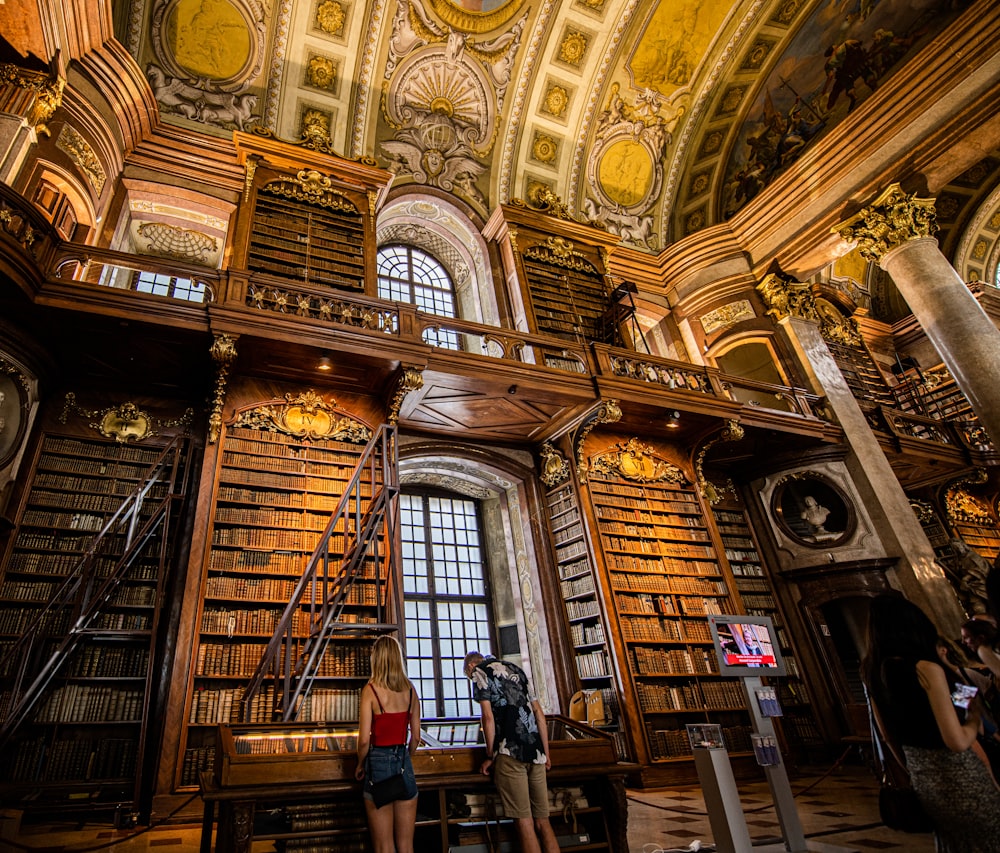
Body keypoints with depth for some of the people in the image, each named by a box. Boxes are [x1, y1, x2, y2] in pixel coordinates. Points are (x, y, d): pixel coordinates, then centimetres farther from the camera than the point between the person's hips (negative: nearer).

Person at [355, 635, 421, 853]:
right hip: (404, 766, 4)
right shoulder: (410, 690, 1)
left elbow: (364, 740, -13)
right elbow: (416, 737, 6)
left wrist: (360, 765, 5)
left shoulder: (371, 689, -12)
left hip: (379, 763, -4)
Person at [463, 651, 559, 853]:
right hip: (536, 752, 6)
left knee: (524, 822, -1)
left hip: (510, 751, -6)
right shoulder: (516, 670, 24)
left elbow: (488, 717, -5)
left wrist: (490, 756, 3)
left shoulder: (480, 672, 6)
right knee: (542, 821, 10)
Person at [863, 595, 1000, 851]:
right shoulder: (925, 668, -24)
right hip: (957, 774, -7)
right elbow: (958, 741, -24)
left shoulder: (874, 671, -1)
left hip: (921, 778, 7)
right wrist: (975, 716, -5)